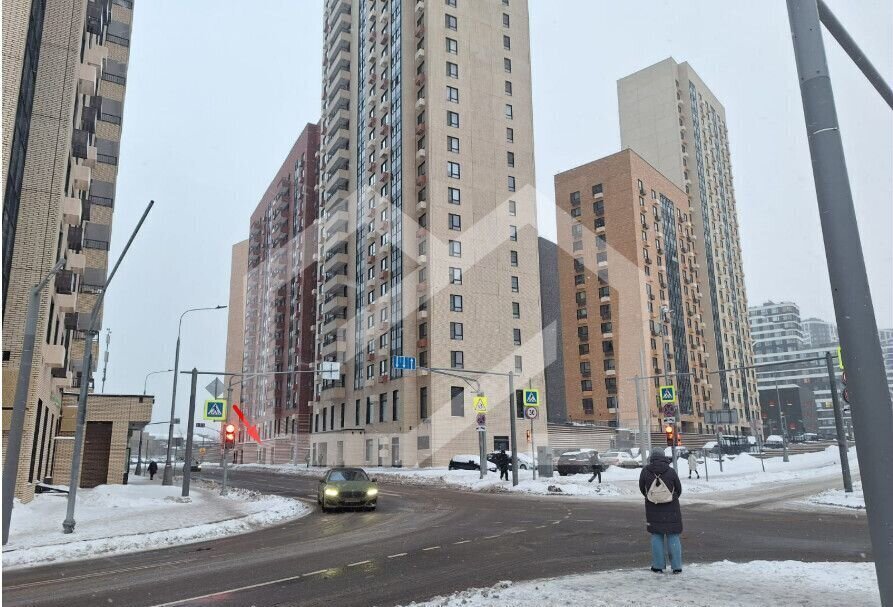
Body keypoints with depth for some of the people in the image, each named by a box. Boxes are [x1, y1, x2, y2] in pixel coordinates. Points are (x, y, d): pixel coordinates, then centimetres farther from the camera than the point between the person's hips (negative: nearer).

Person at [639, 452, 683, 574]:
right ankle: (676, 566, 11)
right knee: (673, 536, 9)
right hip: (670, 508, -1)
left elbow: (642, 488, 3)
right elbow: (679, 489, 1)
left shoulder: (645, 471, -8)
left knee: (656, 536, 9)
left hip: (653, 508, 1)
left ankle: (658, 566, 12)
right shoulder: (670, 471, -11)